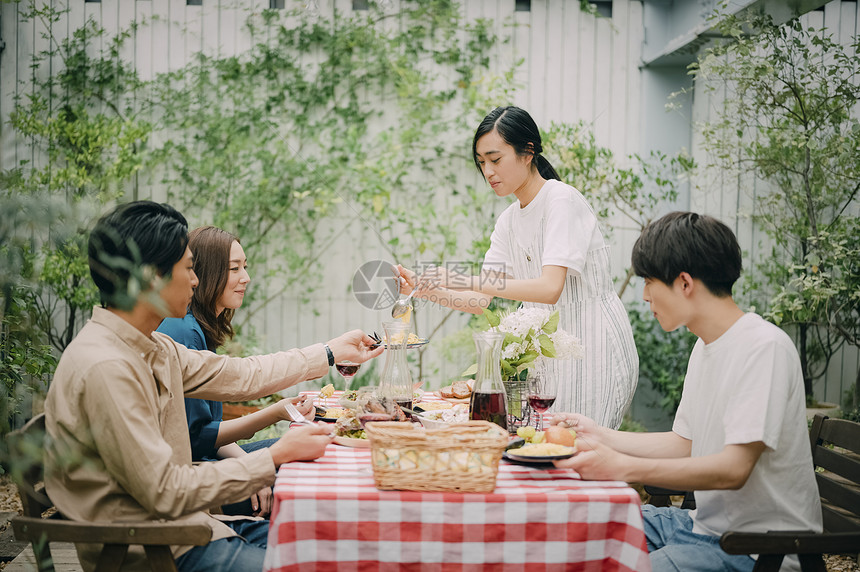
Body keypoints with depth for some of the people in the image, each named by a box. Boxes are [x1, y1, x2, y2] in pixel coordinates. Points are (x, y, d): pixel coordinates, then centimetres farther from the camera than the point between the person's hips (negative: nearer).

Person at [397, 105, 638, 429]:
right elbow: (482, 302, 9)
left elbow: (550, 288, -26)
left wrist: (463, 280, -29)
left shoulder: (562, 200, -14)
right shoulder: (508, 221, 10)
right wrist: (426, 290, -7)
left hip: (595, 350, -7)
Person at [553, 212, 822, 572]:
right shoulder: (705, 346, 12)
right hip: (705, 525, 9)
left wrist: (621, 467, -28)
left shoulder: (764, 347, -19)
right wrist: (601, 437, 14)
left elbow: (732, 469, -25)